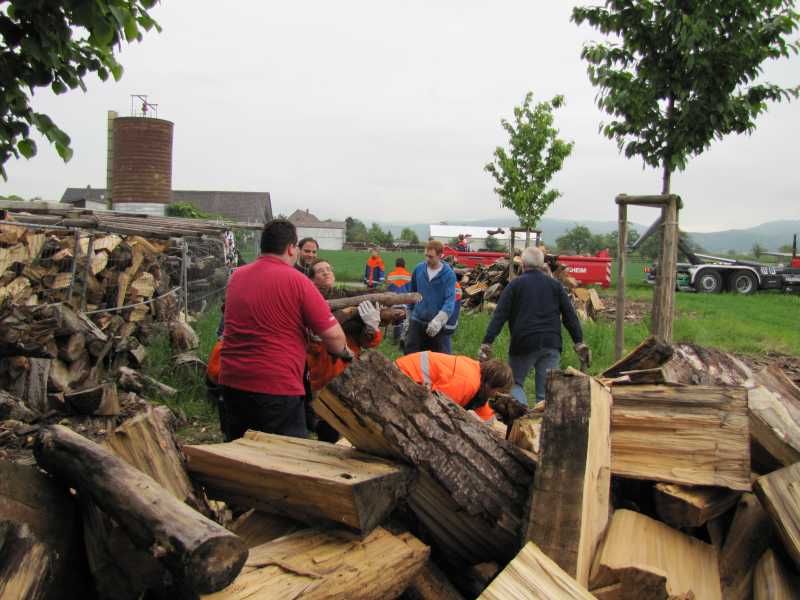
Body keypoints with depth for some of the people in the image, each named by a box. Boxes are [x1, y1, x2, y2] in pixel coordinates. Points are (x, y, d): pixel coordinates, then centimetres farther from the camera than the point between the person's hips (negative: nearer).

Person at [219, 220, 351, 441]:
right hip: (276, 387, -6)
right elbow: (333, 335, -11)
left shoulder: (236, 276, 7)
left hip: (232, 381, 6)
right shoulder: (296, 281, -11)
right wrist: (344, 352, 11)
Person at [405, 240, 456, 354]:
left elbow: (450, 299, -22)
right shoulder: (418, 269, -2)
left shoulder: (449, 274, -13)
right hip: (417, 320, 3)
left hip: (437, 323, -3)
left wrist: (439, 319, -38)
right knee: (410, 354, 6)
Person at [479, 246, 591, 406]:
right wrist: (579, 342, 7)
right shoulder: (555, 285, 10)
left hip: (523, 344, -2)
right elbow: (570, 315, 6)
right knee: (546, 393, 8)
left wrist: (487, 342, -8)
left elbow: (499, 315, -5)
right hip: (551, 345, 3)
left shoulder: (515, 285, 2)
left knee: (514, 382, 14)